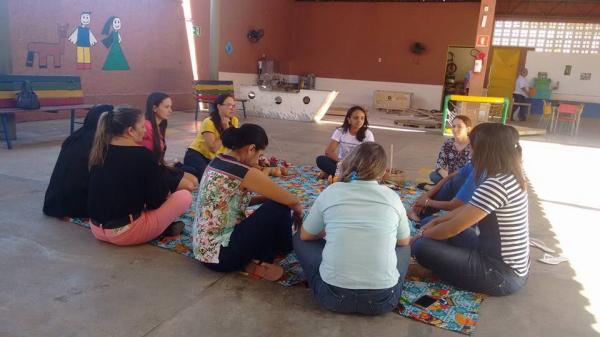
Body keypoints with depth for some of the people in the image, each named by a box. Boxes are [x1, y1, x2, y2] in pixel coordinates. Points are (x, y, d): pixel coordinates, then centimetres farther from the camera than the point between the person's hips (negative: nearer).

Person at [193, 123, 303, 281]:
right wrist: (298, 210, 11)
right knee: (279, 207, -7)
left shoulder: (217, 161, 6)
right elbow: (291, 200, -11)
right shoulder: (246, 174, -20)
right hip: (219, 254, -9)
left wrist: (265, 198, 9)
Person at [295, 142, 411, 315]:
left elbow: (305, 235, 15)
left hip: (333, 296, -1)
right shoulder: (391, 197, 2)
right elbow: (404, 242, 20)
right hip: (382, 299, 2)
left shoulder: (331, 192, 0)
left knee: (300, 239, 22)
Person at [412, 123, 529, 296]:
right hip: (511, 264, 10)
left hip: (501, 274, -9)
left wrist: (419, 236, -5)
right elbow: (469, 209, 16)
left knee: (422, 247, -18)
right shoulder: (509, 177, 4)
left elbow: (454, 227, -21)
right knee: (443, 228, 18)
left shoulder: (495, 185, -26)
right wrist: (437, 221, 11)